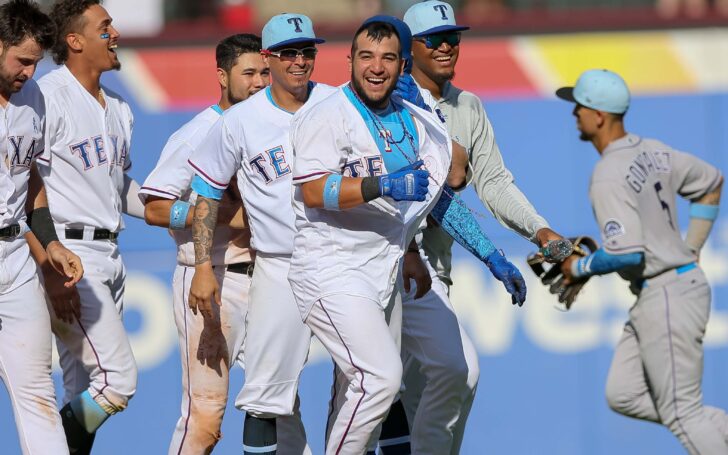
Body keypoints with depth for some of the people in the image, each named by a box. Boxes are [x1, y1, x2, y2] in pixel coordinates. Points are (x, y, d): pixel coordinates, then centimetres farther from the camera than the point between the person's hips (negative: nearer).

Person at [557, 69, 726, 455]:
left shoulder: (608, 177, -20)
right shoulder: (652, 151, 8)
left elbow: (627, 253, -27)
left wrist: (579, 267, -8)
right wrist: (691, 249, 21)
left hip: (666, 297, -10)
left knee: (680, 413, -3)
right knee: (623, 395, 13)